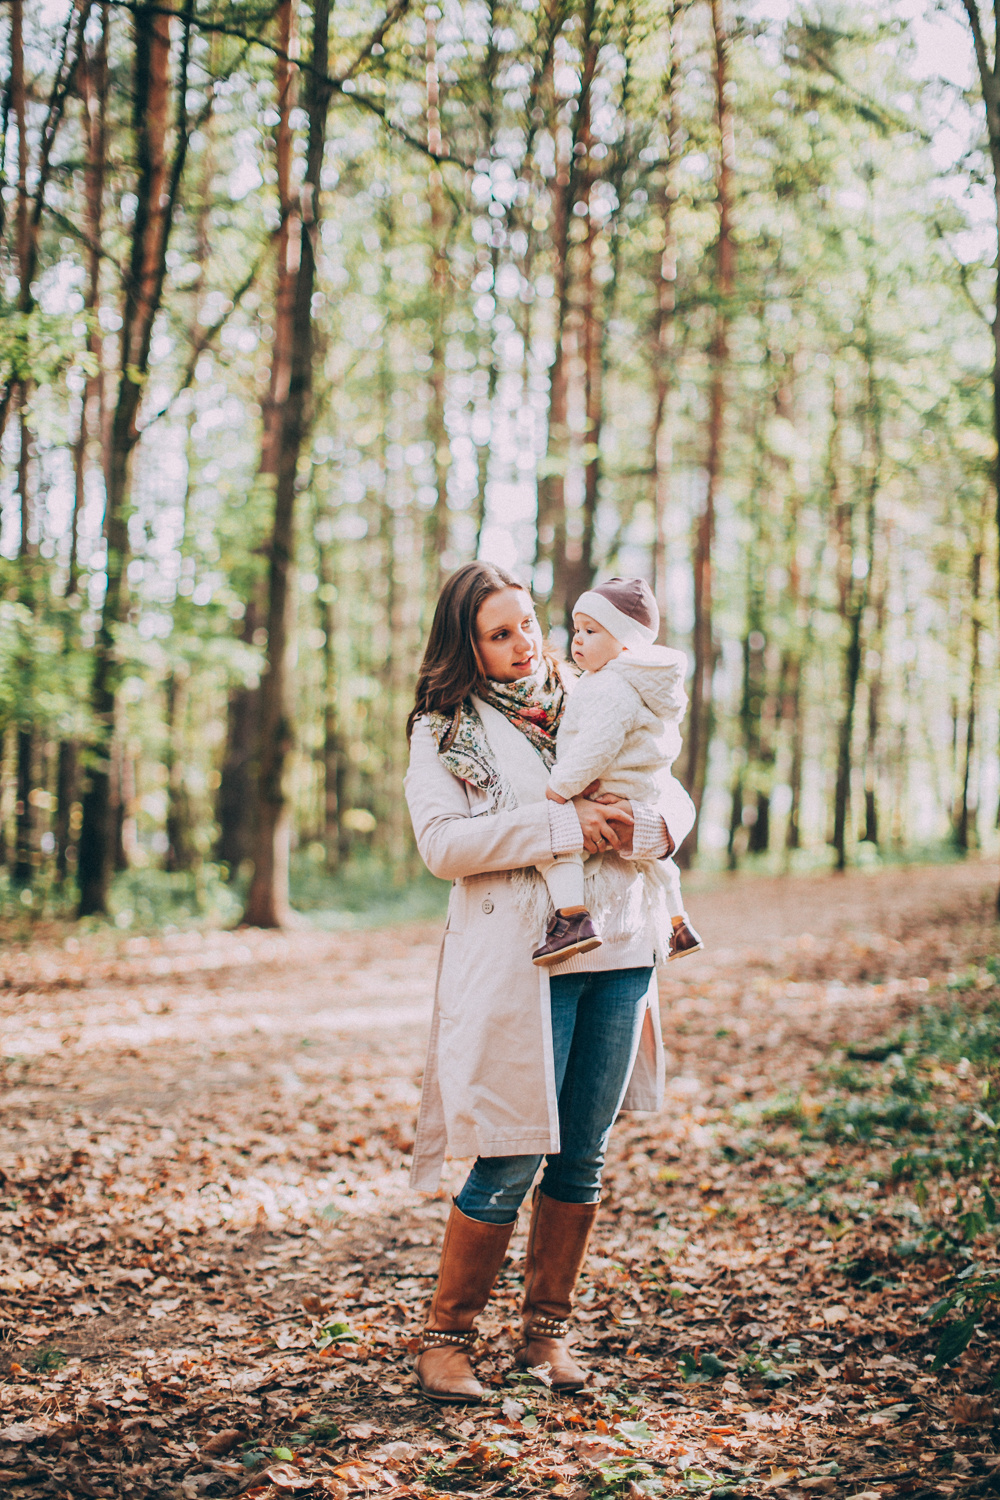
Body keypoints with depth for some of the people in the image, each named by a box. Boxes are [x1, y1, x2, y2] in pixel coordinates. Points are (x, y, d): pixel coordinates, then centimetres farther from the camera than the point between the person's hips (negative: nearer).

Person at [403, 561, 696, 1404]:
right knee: (511, 1161, -5)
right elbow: (443, 843, -12)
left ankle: (547, 1327, 25)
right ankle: (447, 1336, 11)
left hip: (618, 954, 5)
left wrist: (641, 828, -9)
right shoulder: (445, 731, 2)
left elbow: (675, 800, 14)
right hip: (519, 964, -5)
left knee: (583, 1158, 10)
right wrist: (561, 826, -17)